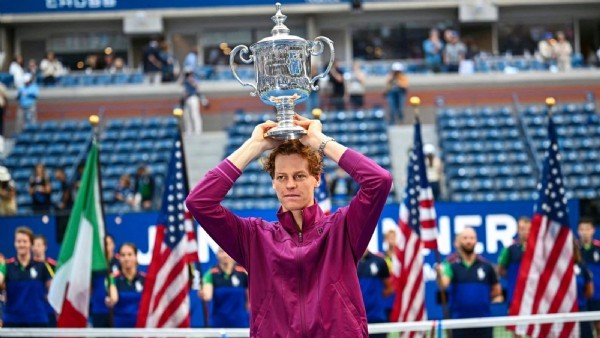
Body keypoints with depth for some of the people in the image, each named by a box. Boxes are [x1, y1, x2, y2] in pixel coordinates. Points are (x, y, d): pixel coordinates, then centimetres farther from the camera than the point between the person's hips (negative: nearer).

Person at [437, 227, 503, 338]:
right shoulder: (452, 265, 0)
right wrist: (439, 275, -39)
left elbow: (497, 291, 16)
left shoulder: (486, 266, 6)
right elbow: (443, 285, -19)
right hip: (460, 321, -1)